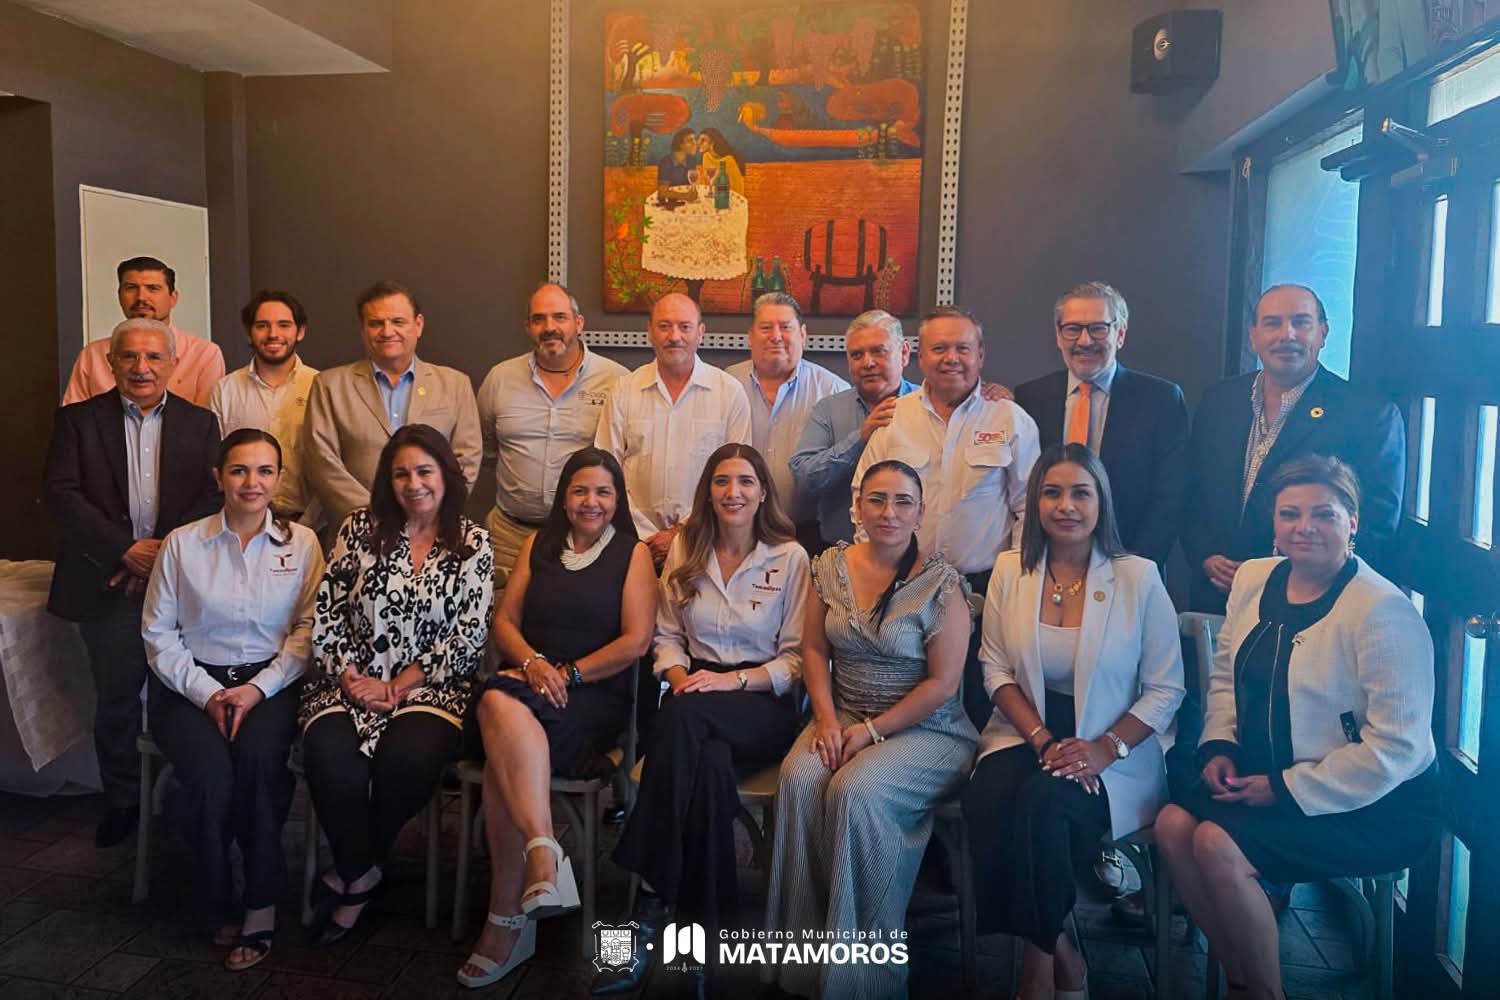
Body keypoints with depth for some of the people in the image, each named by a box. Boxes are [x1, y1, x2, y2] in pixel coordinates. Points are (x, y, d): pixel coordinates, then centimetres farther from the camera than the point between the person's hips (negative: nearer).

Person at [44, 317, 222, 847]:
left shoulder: (200, 422, 7)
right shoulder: (78, 419, 5)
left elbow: (215, 496, -1)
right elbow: (61, 495, -4)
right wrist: (125, 550, -13)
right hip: (109, 584, 0)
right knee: (115, 700, 9)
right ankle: (121, 801, 26)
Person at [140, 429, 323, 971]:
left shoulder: (301, 543, 5)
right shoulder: (181, 544, 5)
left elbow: (308, 628, 0)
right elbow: (157, 632, 4)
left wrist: (259, 688, -12)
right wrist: (207, 693, -8)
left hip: (271, 682, 0)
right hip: (191, 684, 0)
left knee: (260, 755, -31)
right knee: (210, 768, -29)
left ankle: (260, 902, -15)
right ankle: (215, 903, -5)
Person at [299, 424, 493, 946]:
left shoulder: (472, 544, 3)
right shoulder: (361, 528, 8)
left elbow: (470, 633, -4)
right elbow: (326, 611, 5)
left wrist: (403, 682, -11)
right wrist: (350, 674, -8)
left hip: (431, 686, -1)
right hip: (352, 682, 2)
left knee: (409, 756, -31)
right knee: (330, 756, -29)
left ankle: (353, 875, -2)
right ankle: (361, 874, -3)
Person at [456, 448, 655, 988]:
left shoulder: (633, 553, 8)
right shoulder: (538, 545, 20)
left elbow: (636, 641, -2)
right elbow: (503, 622, 14)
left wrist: (569, 673, -9)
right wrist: (533, 662, -6)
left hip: (596, 697, -3)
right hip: (526, 682, 4)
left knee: (502, 753, -32)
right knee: (499, 704, -35)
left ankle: (506, 919, -28)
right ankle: (543, 854, -43)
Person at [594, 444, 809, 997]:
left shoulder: (790, 558, 1)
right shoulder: (684, 551, 11)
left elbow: (798, 658, -1)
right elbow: (667, 636, 14)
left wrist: (733, 680, -16)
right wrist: (679, 675, -9)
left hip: (763, 707, -2)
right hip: (696, 704, 2)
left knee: (683, 716, -36)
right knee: (710, 766, -36)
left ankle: (651, 903, -33)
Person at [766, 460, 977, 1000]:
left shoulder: (941, 583, -9)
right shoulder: (831, 565, 5)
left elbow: (942, 683, -11)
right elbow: (814, 649, 8)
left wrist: (871, 732, -15)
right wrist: (827, 719, -7)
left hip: (924, 728, -4)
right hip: (842, 718, 4)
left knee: (855, 790, -31)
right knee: (799, 779, -25)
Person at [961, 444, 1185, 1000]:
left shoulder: (1138, 577, -3)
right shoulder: (1010, 569, 4)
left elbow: (1166, 689, -2)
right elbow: (996, 670, 4)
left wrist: (1107, 747, -16)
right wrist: (1043, 741, -11)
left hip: (1115, 752, -2)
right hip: (1027, 734, 3)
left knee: (1042, 802, -32)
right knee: (985, 801, -29)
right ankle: (1060, 954, -7)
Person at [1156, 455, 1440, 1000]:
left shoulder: (1383, 611, -20)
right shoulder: (1254, 577, 2)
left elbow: (1397, 748, -20)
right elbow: (1225, 673, 15)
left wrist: (1285, 789, -17)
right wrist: (1218, 746, -2)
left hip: (1376, 807, -7)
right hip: (1267, 777, 7)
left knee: (1217, 843, -24)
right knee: (1173, 824, -15)